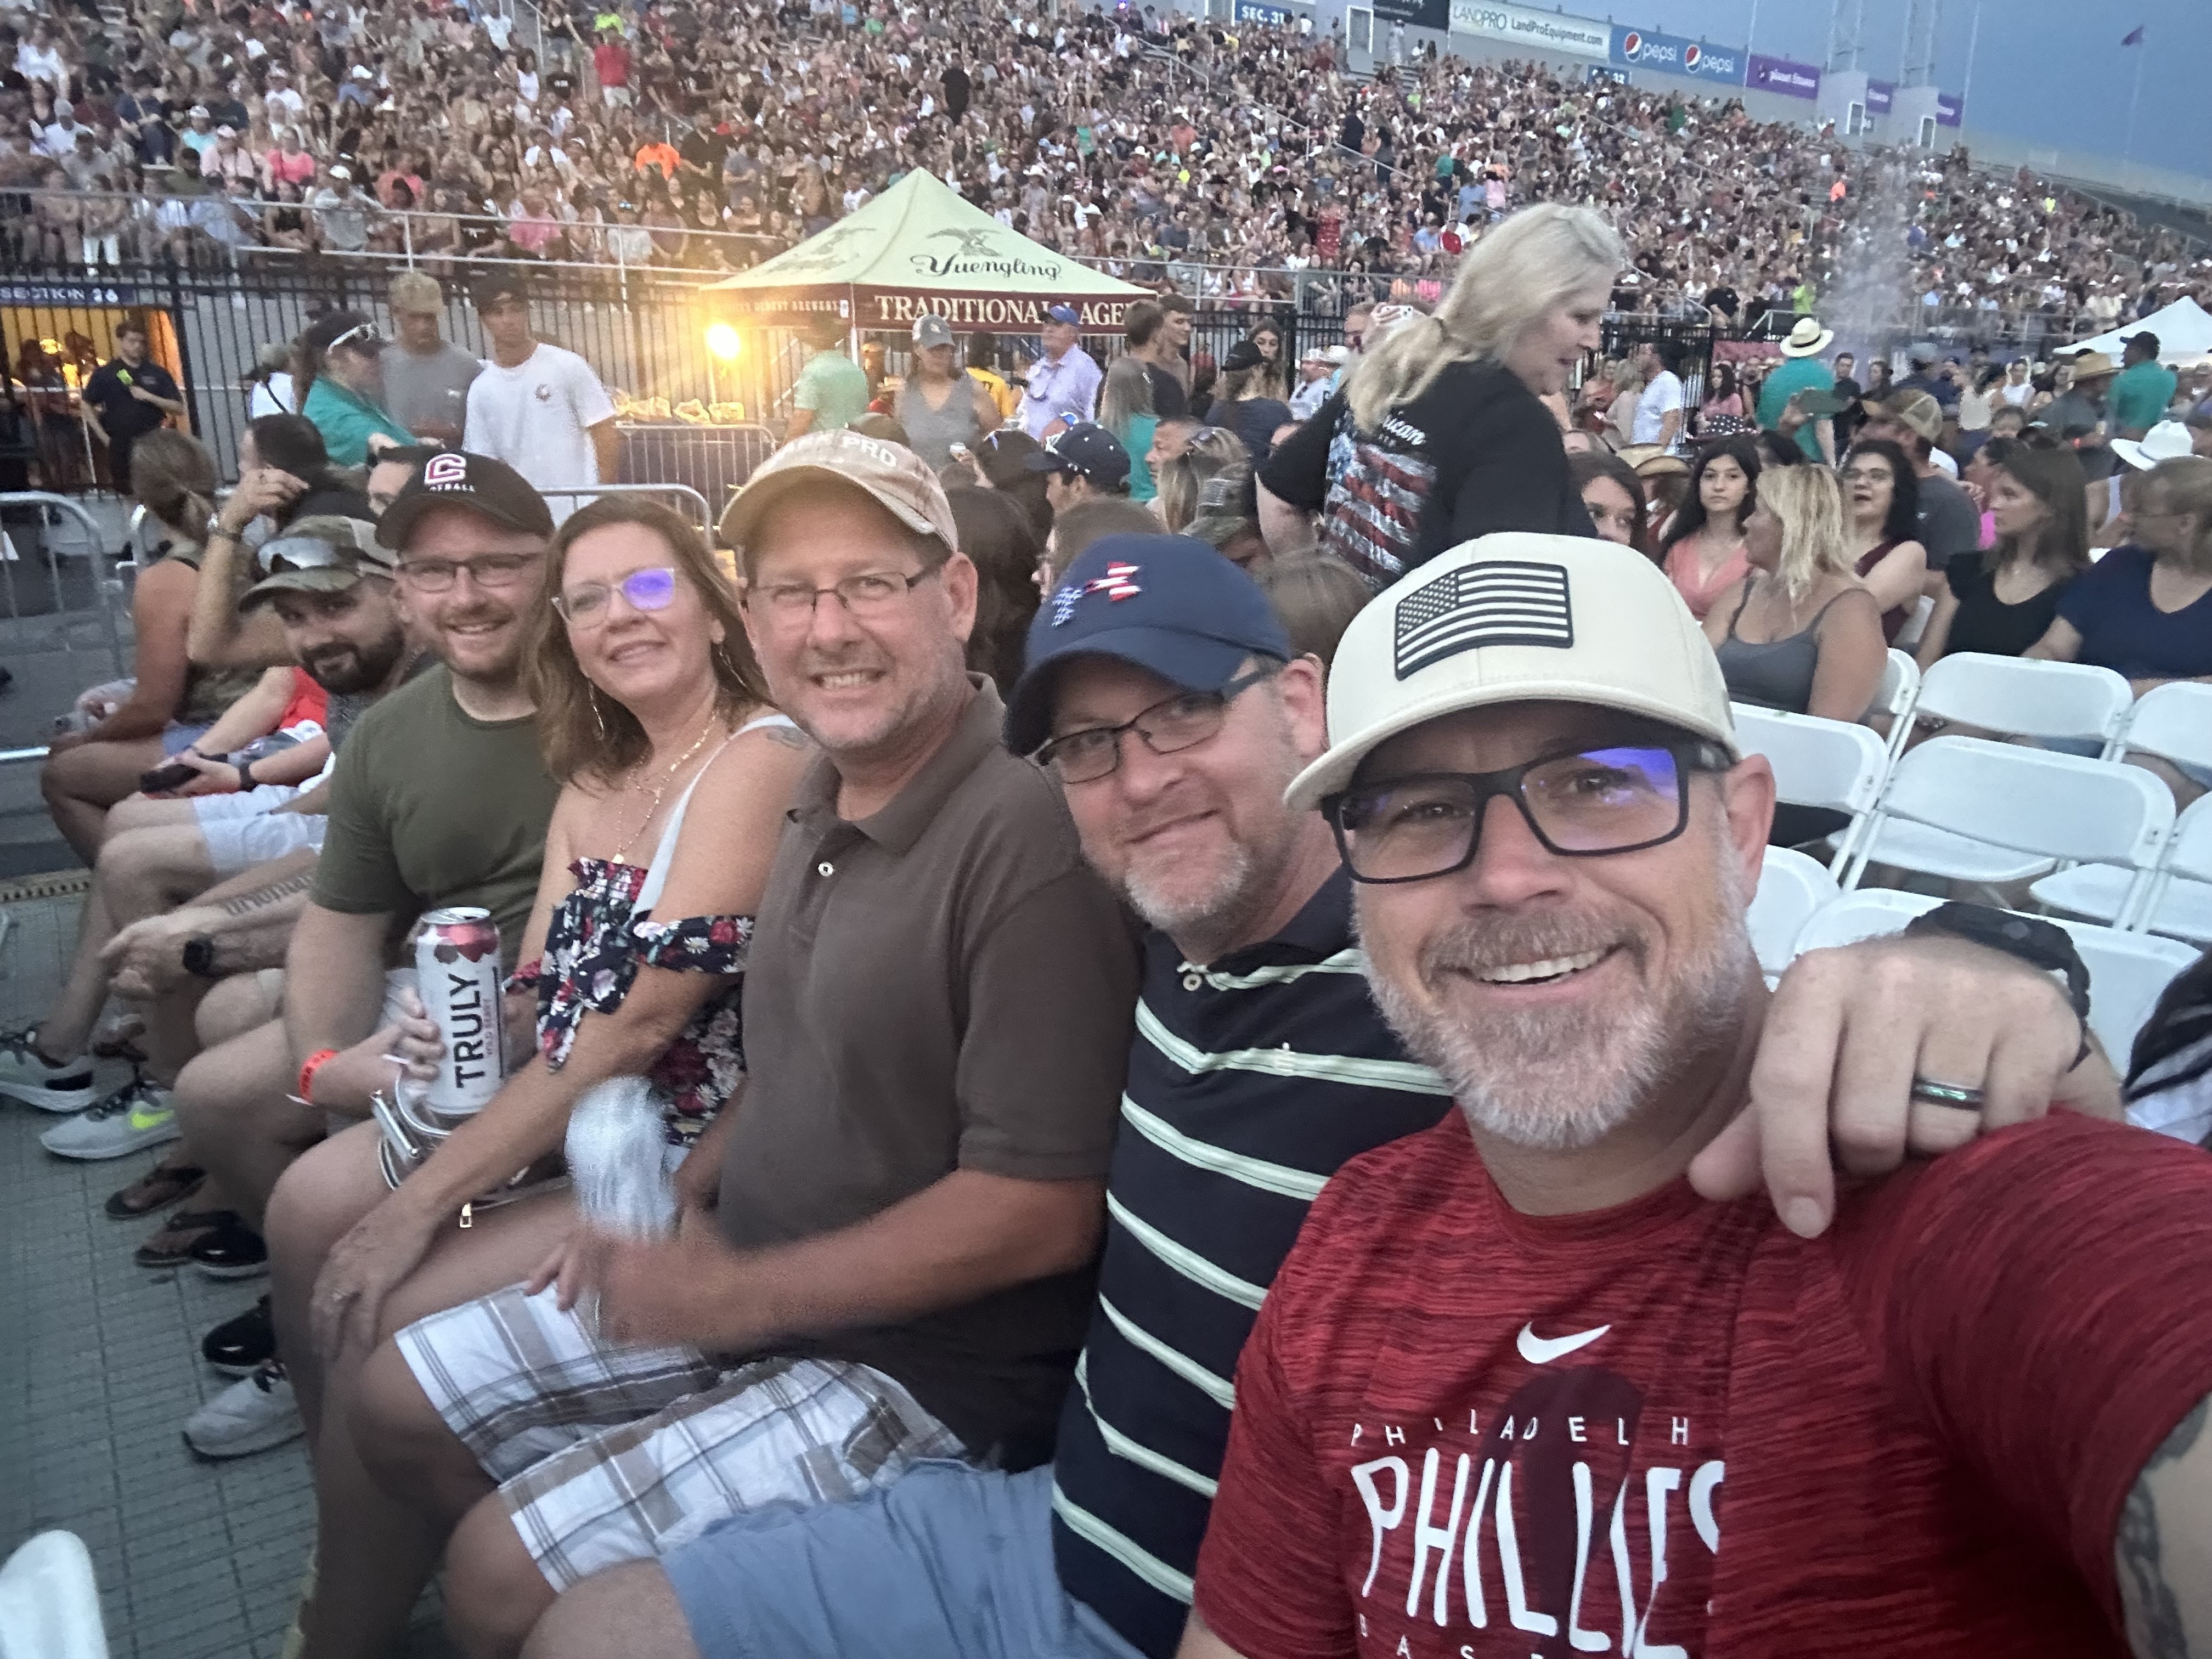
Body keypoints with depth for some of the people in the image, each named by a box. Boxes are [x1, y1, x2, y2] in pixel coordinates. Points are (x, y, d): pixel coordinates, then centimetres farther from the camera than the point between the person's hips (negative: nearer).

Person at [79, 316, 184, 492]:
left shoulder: (158, 373, 9)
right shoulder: (105, 374, 6)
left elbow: (178, 409, 5)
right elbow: (87, 407, 10)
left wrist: (149, 397, -9)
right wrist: (104, 437, 1)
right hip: (121, 447, 0)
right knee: (124, 492, 2)